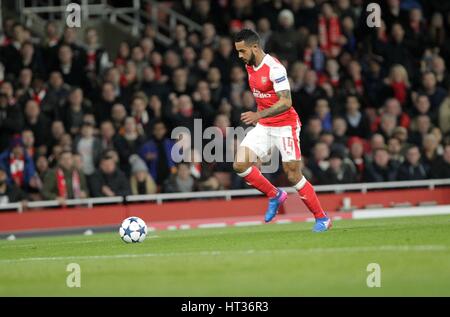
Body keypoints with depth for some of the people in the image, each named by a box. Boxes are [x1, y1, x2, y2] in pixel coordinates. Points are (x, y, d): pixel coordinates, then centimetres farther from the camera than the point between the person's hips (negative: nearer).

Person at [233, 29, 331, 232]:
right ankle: (275, 196, 11)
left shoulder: (274, 68, -21)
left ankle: (322, 218, 9)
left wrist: (259, 115, -35)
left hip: (285, 126, -8)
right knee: (240, 164, -8)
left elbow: (286, 102, -27)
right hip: (263, 127, 8)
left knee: (294, 176, -6)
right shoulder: (250, 66, 6)